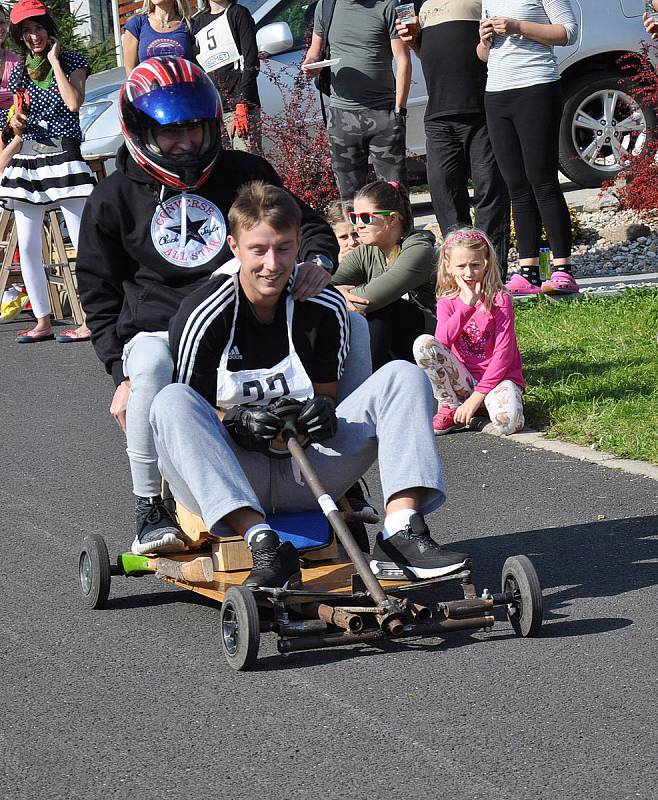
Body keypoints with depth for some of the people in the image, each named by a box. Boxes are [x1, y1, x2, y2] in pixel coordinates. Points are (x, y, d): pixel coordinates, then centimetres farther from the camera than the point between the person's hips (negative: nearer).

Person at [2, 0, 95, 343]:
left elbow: (74, 103, -15)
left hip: (64, 156, -5)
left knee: (83, 241, -8)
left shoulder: (72, 61, 2)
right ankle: (43, 322, 10)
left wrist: (54, 61, -8)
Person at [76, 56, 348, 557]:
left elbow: (308, 225, 17)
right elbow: (100, 295, 11)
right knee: (152, 369, -40)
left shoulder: (244, 173, 10)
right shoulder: (114, 200, 7)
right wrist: (122, 374, -3)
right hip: (157, 330, -1)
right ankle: (150, 509, -20)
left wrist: (318, 261, -9)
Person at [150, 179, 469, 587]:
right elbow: (188, 417, -4)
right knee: (170, 402, -33)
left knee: (404, 377, -10)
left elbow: (326, 391, 11)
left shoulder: (325, 308, 1)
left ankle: (401, 532, -28)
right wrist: (237, 422, -24)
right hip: (229, 474, -3)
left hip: (305, 470, 3)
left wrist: (323, 411, -13)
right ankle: (265, 547, -44)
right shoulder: (202, 317, -9)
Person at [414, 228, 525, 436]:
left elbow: (503, 354, -13)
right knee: (423, 343, -20)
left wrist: (477, 396, -18)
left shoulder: (499, 300, -8)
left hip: (497, 376, -4)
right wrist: (467, 306, -24)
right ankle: (451, 408, -9)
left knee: (506, 422, -36)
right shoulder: (447, 303, 4)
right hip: (464, 379, 4)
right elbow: (441, 342, -16)